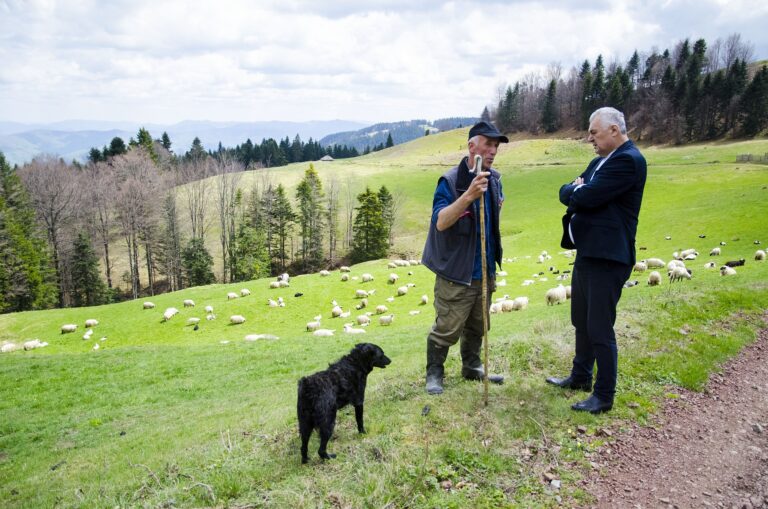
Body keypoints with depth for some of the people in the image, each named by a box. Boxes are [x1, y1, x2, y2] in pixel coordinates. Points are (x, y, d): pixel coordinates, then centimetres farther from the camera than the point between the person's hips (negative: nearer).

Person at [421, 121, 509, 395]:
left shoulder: (494, 179, 5)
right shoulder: (451, 181, -16)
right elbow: (440, 222, -29)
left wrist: (497, 205, 5)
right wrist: (469, 195, -39)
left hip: (484, 271, 7)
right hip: (456, 273, -7)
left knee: (477, 326, 19)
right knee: (447, 329, 2)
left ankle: (472, 367, 38)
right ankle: (434, 373, 21)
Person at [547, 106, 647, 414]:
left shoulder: (628, 160, -16)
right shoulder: (600, 161, 15)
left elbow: (587, 197, -24)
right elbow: (565, 193, 11)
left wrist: (576, 192, -3)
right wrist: (578, 189, -10)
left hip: (607, 258, -10)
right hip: (586, 252, 10)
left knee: (600, 329, -2)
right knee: (582, 322, 20)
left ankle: (604, 396, 13)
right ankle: (580, 377, 37)